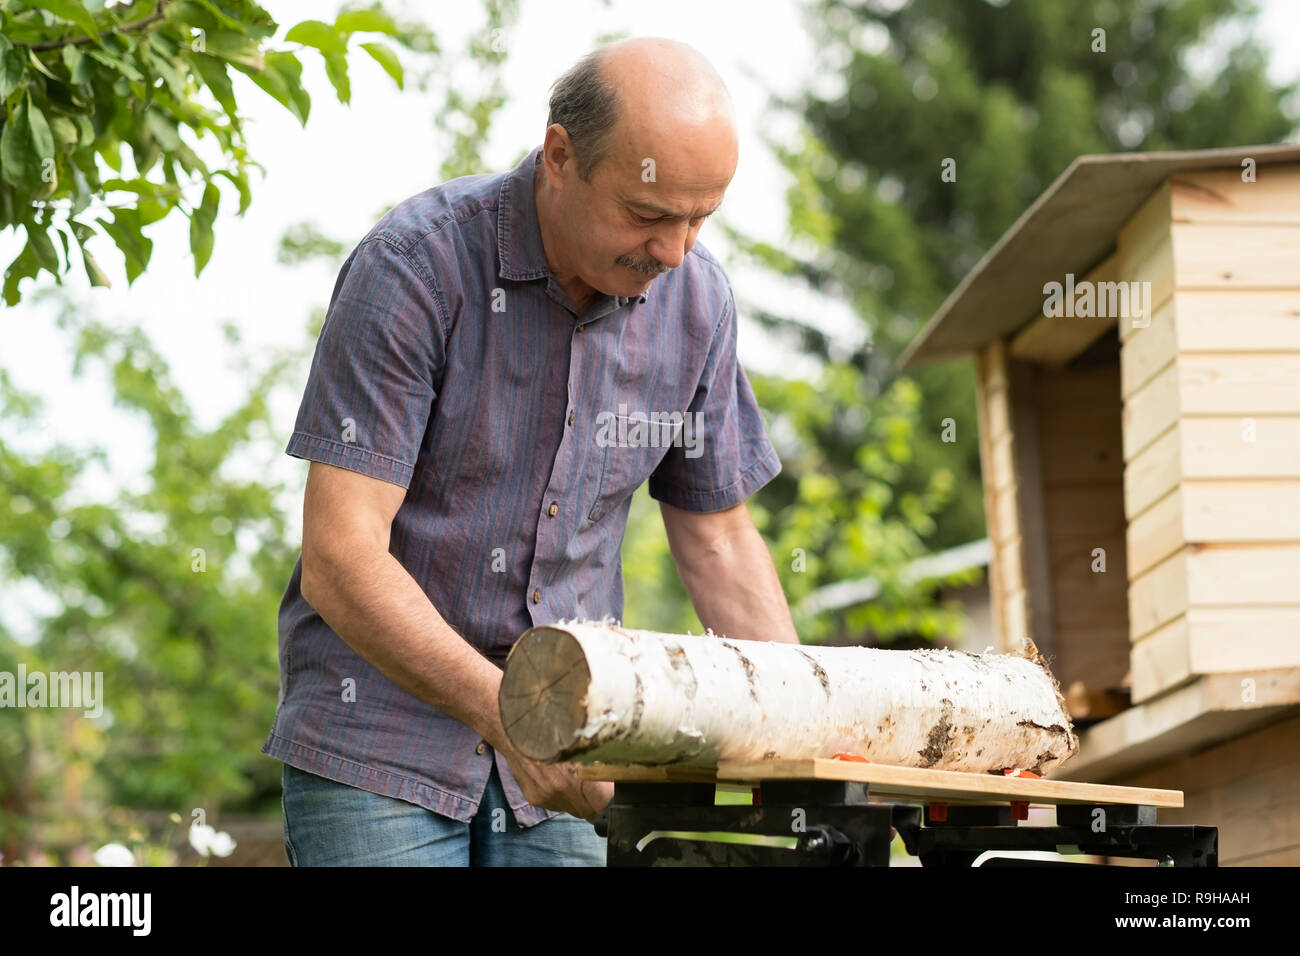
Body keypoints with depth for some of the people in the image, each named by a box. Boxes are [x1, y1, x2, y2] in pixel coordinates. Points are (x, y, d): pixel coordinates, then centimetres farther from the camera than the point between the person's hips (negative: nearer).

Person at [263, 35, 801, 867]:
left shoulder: (695, 299, -1)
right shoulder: (415, 266, -17)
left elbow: (717, 535, 11)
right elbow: (341, 560, -20)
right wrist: (510, 718, -28)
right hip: (381, 740, -4)